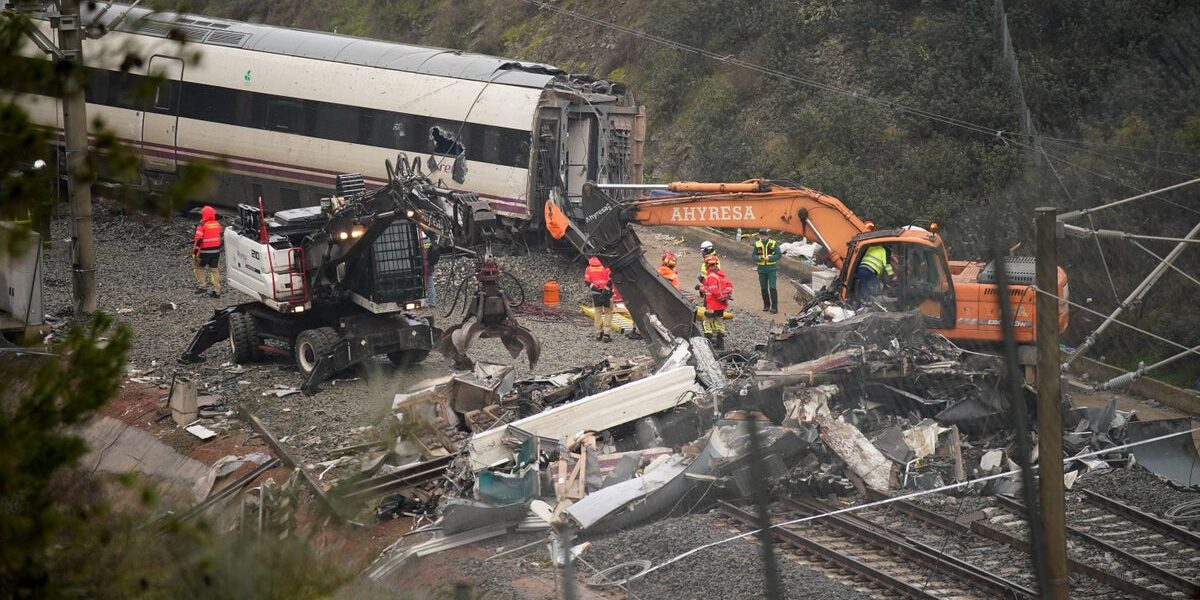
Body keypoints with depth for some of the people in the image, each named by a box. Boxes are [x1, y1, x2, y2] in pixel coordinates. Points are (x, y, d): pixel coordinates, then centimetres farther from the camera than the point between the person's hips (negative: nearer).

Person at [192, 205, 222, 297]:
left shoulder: (202, 226, -16)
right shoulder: (217, 225, 3)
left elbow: (198, 240, -18)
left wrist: (194, 251, -12)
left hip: (205, 252, -6)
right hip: (216, 251, 6)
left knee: (198, 267, 15)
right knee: (214, 269, 14)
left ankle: (202, 286, 11)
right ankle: (217, 290, 12)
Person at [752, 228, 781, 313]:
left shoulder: (773, 244, -4)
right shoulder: (757, 244, 4)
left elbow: (779, 254, -7)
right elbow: (754, 256, 5)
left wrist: (769, 258, -20)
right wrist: (758, 258, -18)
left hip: (771, 269, -4)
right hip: (761, 269, 4)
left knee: (772, 288, -10)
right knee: (763, 288, 11)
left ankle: (774, 307, -8)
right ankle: (766, 305, 25)